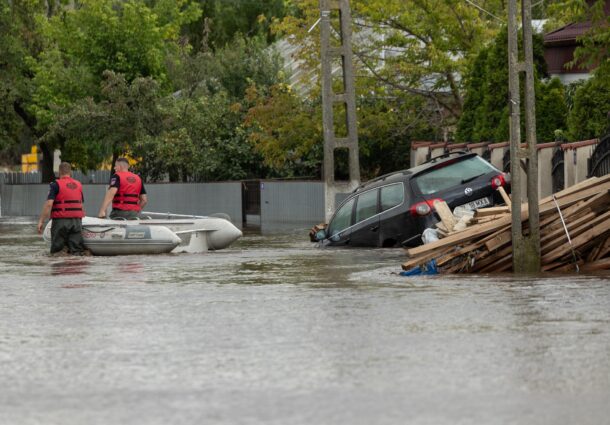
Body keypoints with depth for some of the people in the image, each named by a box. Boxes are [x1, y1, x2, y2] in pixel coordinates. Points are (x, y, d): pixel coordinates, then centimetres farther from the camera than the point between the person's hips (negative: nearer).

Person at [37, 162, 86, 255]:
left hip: (61, 220, -4)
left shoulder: (56, 185, -5)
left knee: (56, 251, 3)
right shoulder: (78, 185, 13)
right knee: (77, 251, 3)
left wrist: (41, 221, -11)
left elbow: (48, 204, -14)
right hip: (77, 221, 4)